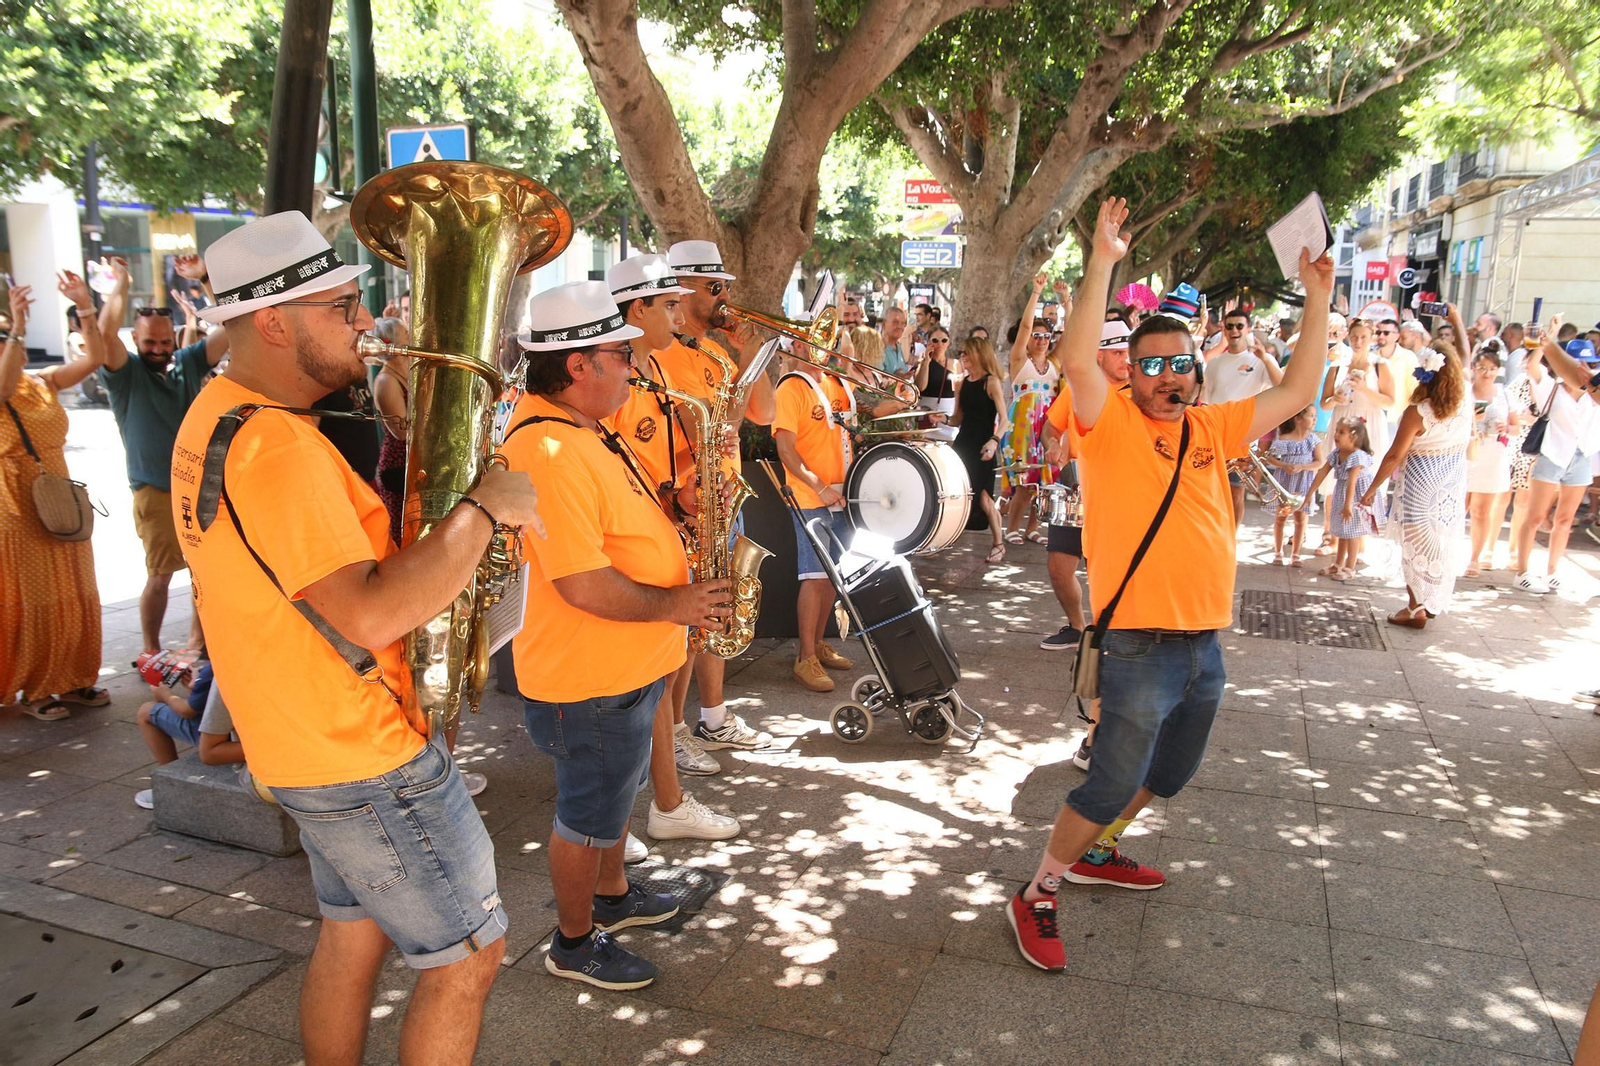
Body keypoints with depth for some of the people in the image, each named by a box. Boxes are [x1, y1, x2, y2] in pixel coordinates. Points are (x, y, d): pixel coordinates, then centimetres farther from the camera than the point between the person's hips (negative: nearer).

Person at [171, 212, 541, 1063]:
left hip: (307, 738, 10)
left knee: (353, 933, 24)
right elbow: (369, 615, -34)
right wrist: (483, 509, -25)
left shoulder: (218, 414, 7)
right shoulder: (273, 444, -27)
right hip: (364, 757, -10)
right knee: (466, 957, 5)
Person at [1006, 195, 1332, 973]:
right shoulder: (1112, 422, -9)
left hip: (1205, 640, 7)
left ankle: (1094, 854, 43)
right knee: (1113, 780, -2)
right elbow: (1077, 360, -26)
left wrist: (1317, 300, 10)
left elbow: (1296, 392, 15)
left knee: (1168, 773, 22)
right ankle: (1036, 897, 14)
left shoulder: (1211, 427, 9)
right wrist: (1103, 261, -28)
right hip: (1140, 642, -7)